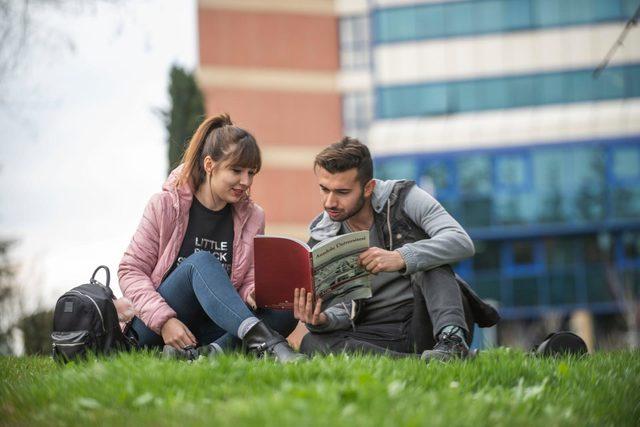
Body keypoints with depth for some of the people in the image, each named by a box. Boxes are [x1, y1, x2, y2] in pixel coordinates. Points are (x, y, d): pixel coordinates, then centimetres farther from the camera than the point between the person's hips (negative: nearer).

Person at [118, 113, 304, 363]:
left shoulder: (252, 217, 8)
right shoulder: (166, 205, -3)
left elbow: (248, 281, 9)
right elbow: (130, 271, -5)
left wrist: (252, 294, -17)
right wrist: (164, 320, -19)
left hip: (210, 330, 4)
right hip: (154, 330, -4)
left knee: (285, 310, -21)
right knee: (201, 262, -30)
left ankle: (204, 353, -43)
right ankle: (263, 341, -48)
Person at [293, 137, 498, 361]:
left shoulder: (403, 199, -3)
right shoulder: (321, 240, 5)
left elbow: (462, 242, -18)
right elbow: (343, 309, 1)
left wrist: (401, 258, -35)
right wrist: (322, 320, -25)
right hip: (378, 335, 2)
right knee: (312, 343, -27)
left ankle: (452, 339, -38)